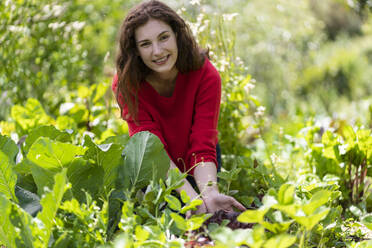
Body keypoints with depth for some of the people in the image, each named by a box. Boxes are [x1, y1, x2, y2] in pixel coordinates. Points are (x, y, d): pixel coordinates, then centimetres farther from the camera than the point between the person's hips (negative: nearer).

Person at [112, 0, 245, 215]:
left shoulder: (206, 76, -25)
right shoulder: (126, 83, -25)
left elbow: (202, 148, -29)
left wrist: (210, 194, -49)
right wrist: (191, 196, -44)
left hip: (196, 172, 0)